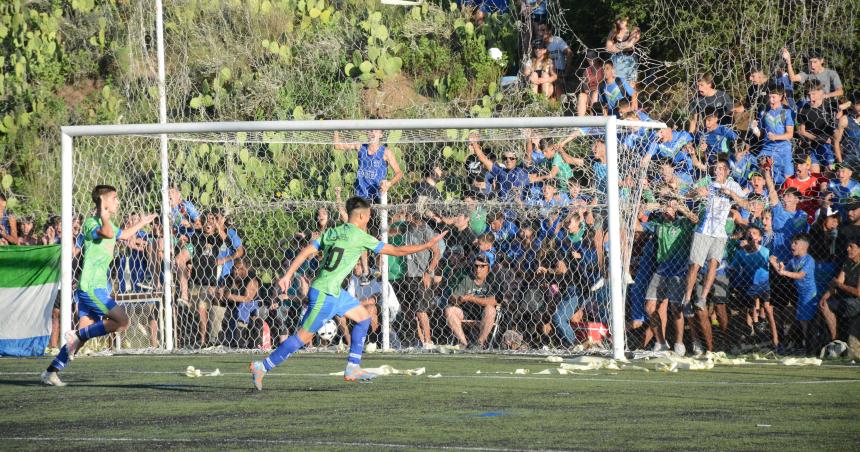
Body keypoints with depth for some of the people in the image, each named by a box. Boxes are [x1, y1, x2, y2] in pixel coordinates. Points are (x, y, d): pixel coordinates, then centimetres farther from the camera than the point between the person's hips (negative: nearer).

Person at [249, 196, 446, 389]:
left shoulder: (332, 232, 9)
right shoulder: (360, 236, -12)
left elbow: (306, 251, 5)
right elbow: (397, 251, -9)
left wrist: (288, 275, 8)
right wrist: (428, 245, 0)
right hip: (325, 294, -9)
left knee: (363, 317, 16)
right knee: (304, 336, -4)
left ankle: (352, 368, 16)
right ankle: (262, 367, -2)